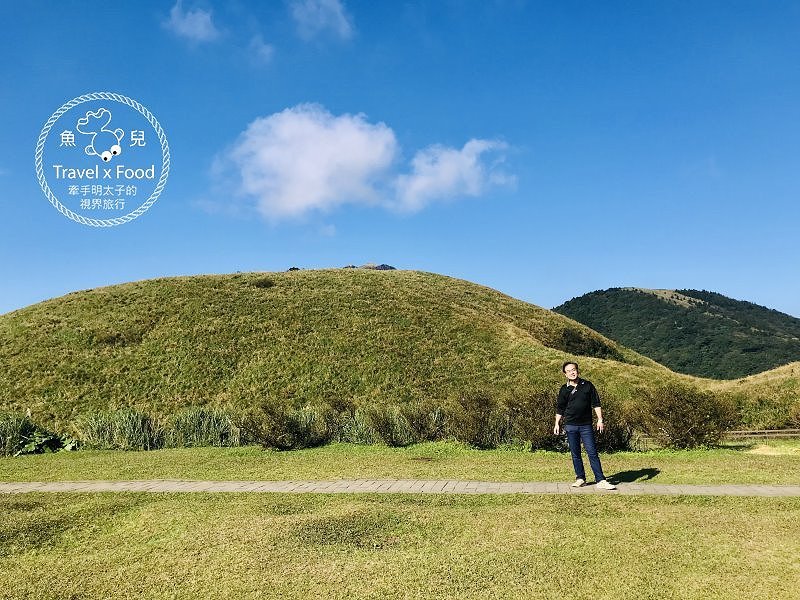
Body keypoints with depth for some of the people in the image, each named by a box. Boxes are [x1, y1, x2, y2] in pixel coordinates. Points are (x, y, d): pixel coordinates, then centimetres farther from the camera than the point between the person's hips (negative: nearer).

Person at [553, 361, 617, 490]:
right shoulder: (564, 389, 3)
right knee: (575, 453, 6)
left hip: (586, 426, -1)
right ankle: (580, 478, 17)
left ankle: (601, 480, -2)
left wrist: (600, 419, -2)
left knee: (592, 452, -4)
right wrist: (557, 424, 7)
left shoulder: (587, 385, 2)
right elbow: (560, 408, 11)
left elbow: (596, 403, 5)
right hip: (571, 426, 1)